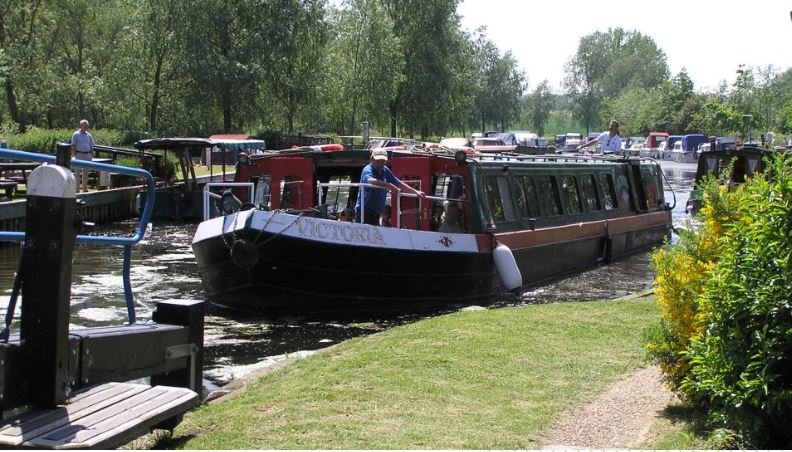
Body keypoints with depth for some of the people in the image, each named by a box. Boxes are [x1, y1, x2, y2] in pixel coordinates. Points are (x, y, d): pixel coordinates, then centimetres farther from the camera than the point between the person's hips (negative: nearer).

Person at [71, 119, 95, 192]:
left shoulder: (89, 135, 13)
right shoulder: (76, 134, -2)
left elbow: (91, 146, 16)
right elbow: (73, 146, -5)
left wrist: (91, 156, 9)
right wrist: (74, 156, -11)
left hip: (87, 155, 5)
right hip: (79, 154, -5)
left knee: (86, 173, 9)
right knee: (78, 172, -4)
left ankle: (85, 188, 15)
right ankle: (77, 188, -3)